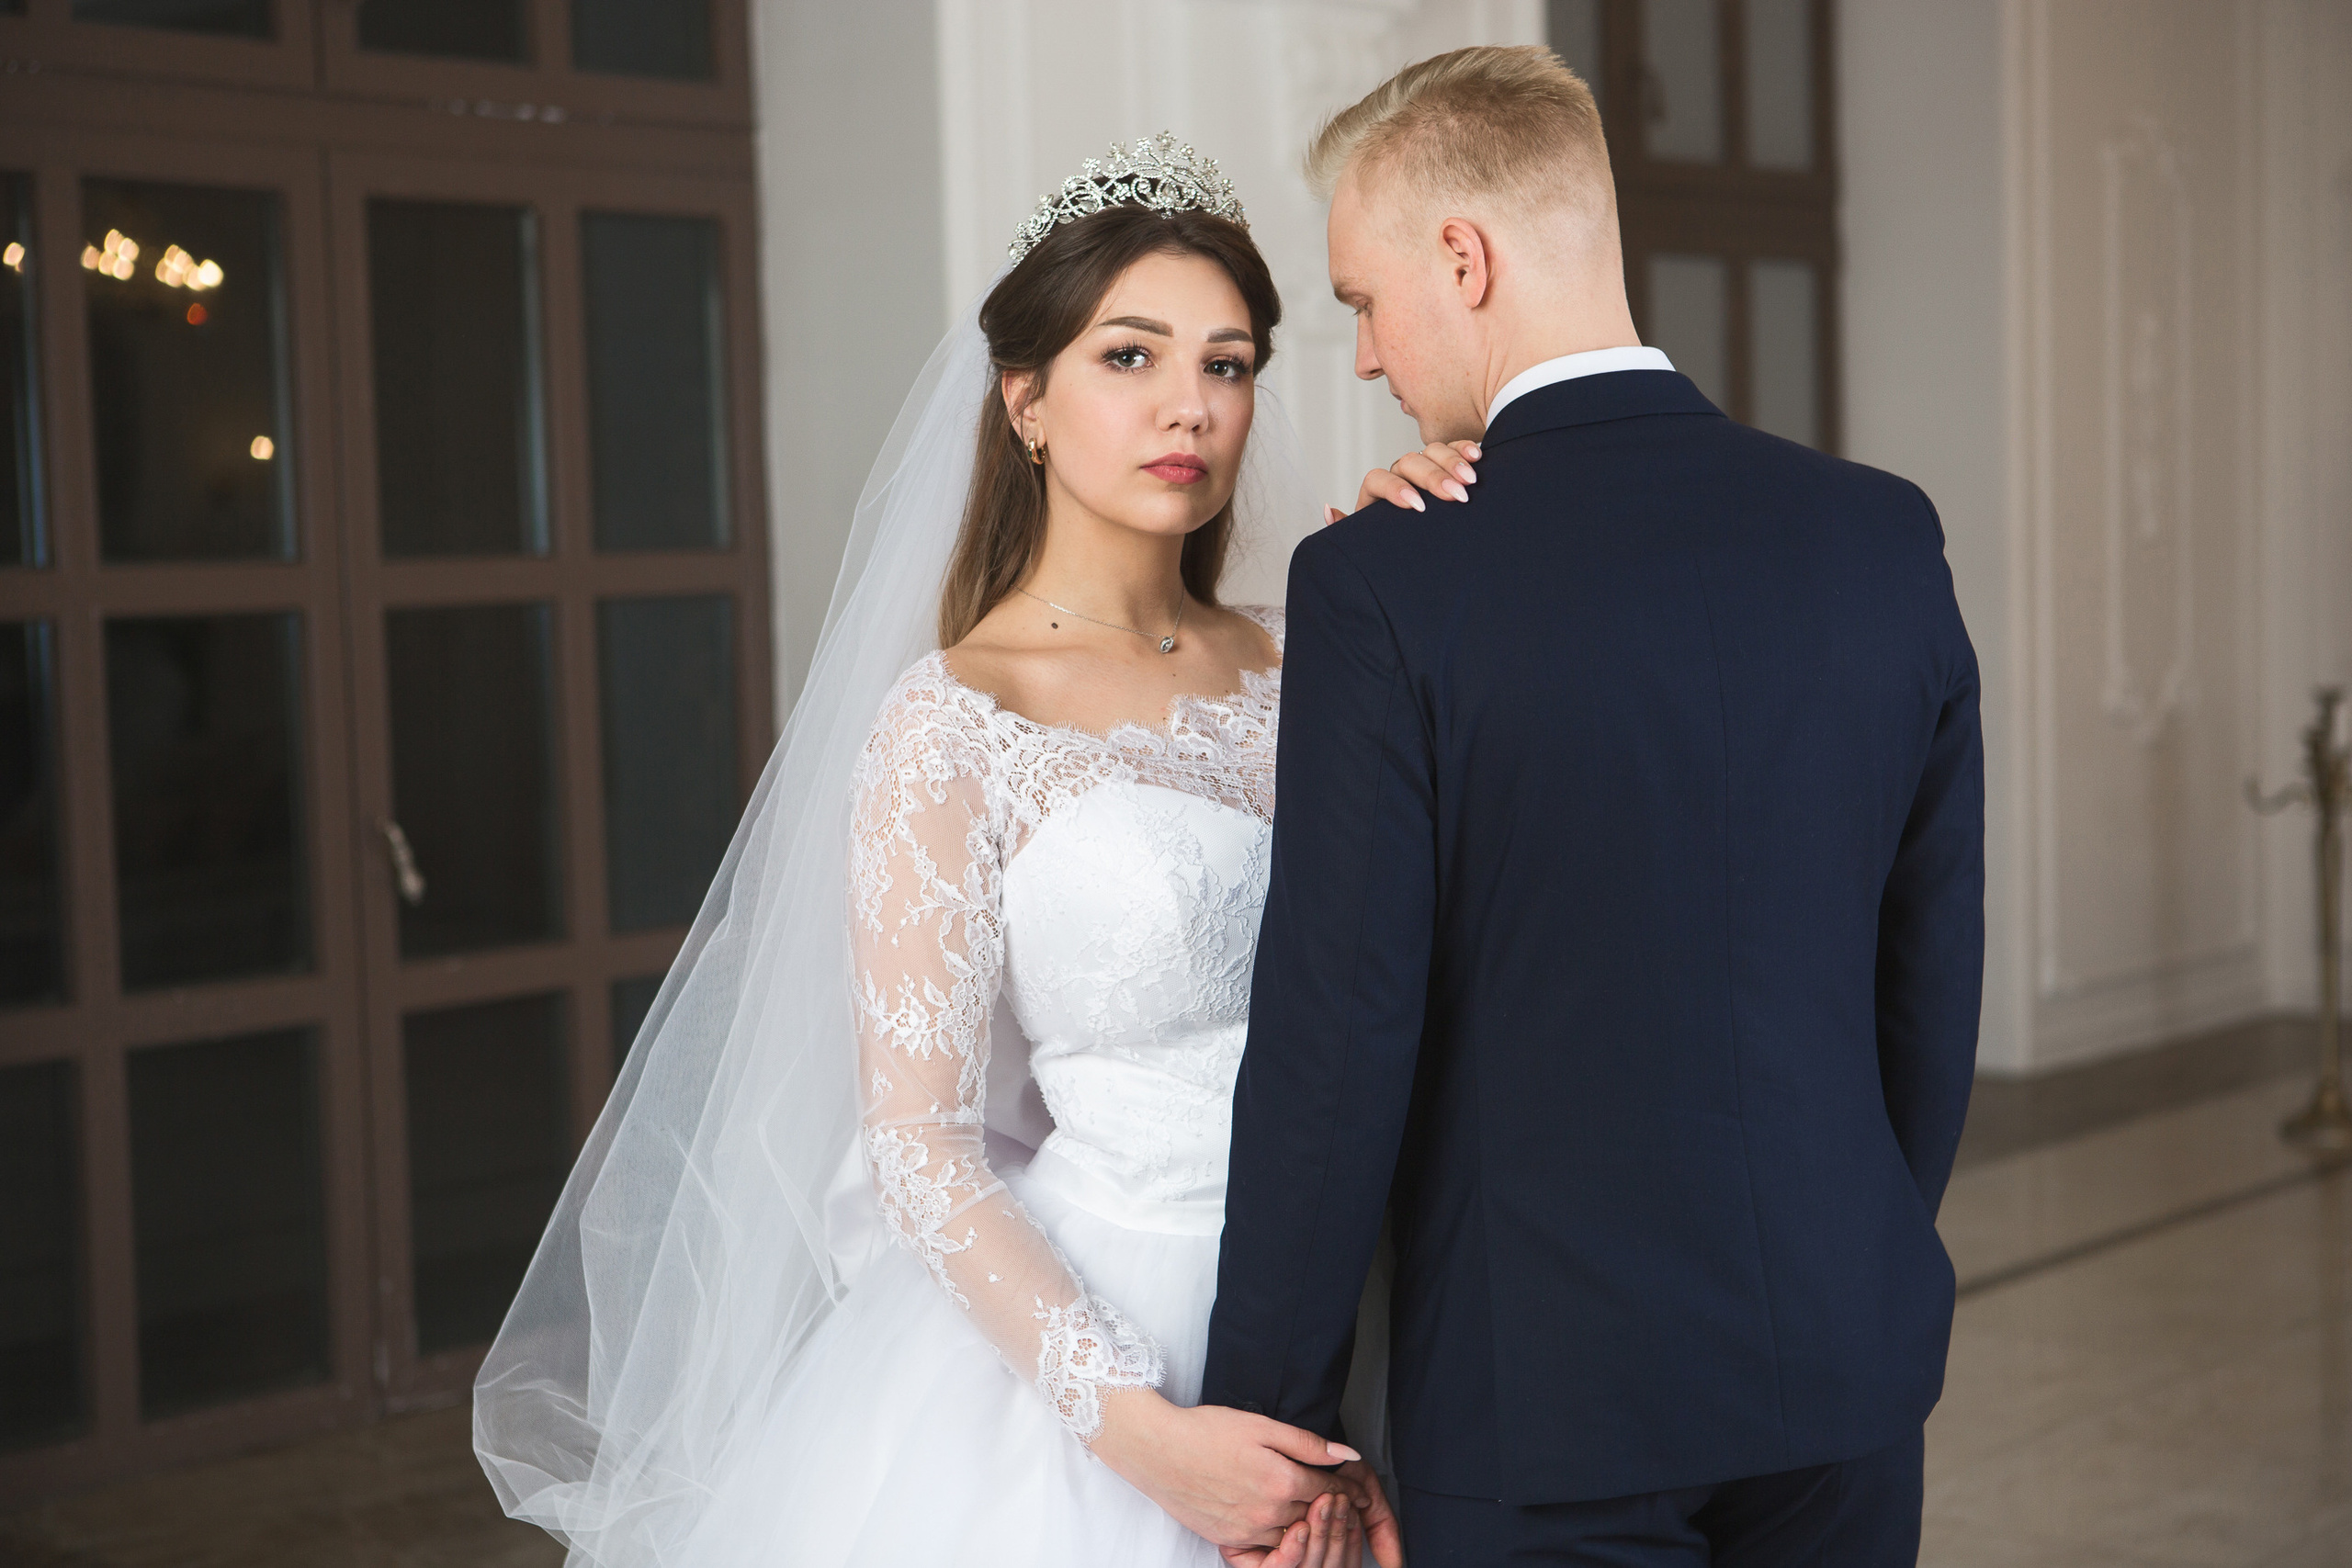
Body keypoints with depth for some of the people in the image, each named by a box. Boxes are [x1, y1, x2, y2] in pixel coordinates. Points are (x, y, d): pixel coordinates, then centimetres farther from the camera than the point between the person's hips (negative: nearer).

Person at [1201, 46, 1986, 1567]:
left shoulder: (1381, 585, -15)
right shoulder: (1886, 535, 0)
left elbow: (1339, 1035, -14)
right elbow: (1939, 970, 6)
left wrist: (1270, 1414, -4)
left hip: (1550, 1398, -5)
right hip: (1855, 1374, 5)